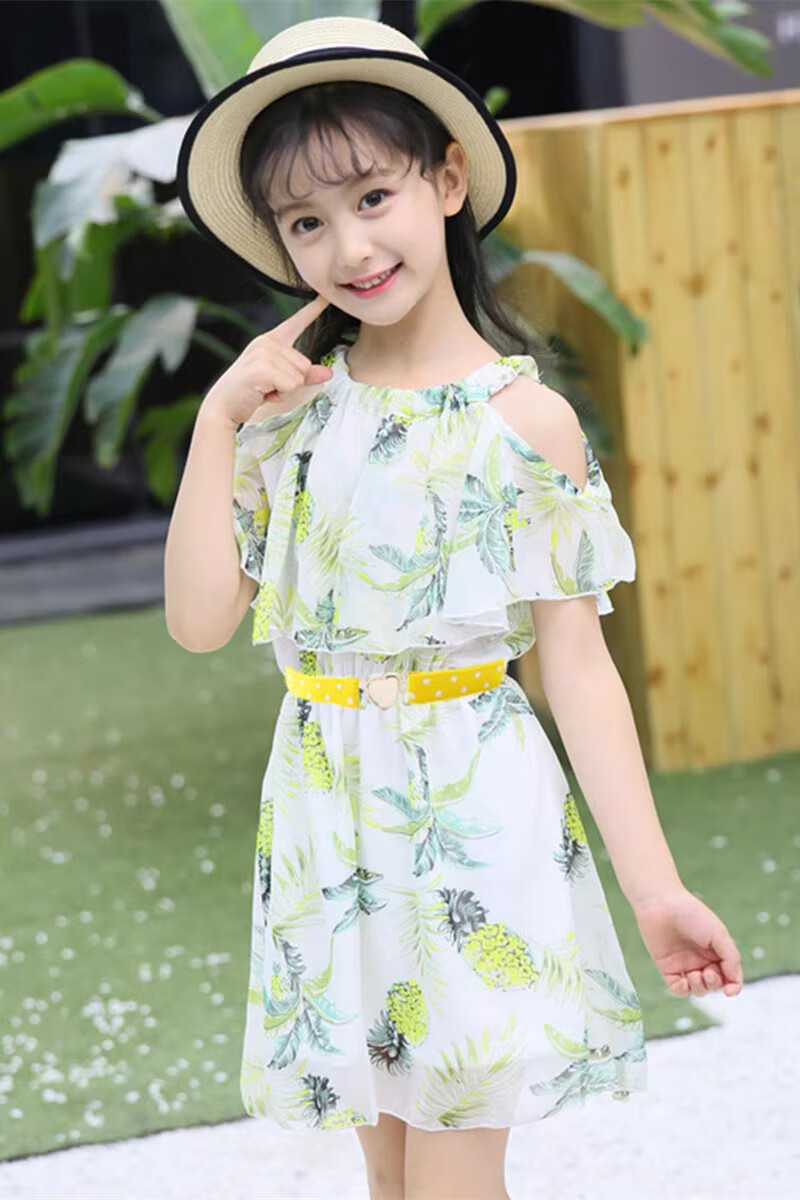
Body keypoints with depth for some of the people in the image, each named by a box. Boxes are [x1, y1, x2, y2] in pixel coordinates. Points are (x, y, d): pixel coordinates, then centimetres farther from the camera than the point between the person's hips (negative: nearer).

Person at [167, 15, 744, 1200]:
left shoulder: (527, 421, -8)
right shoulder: (291, 404, 4)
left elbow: (576, 661, -8)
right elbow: (201, 618, -1)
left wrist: (655, 883, -14)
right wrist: (217, 416, -7)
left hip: (473, 811, -4)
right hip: (325, 814, 4)